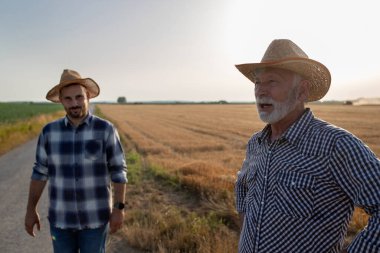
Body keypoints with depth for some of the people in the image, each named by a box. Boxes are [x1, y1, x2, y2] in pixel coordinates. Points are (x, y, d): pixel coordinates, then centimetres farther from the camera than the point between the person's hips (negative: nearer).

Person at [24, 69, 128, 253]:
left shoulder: (105, 129, -13)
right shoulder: (50, 131, -4)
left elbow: (118, 170, -10)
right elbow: (40, 171, 4)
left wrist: (119, 209, -12)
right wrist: (31, 209, 5)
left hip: (95, 216, -3)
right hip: (62, 216, 3)